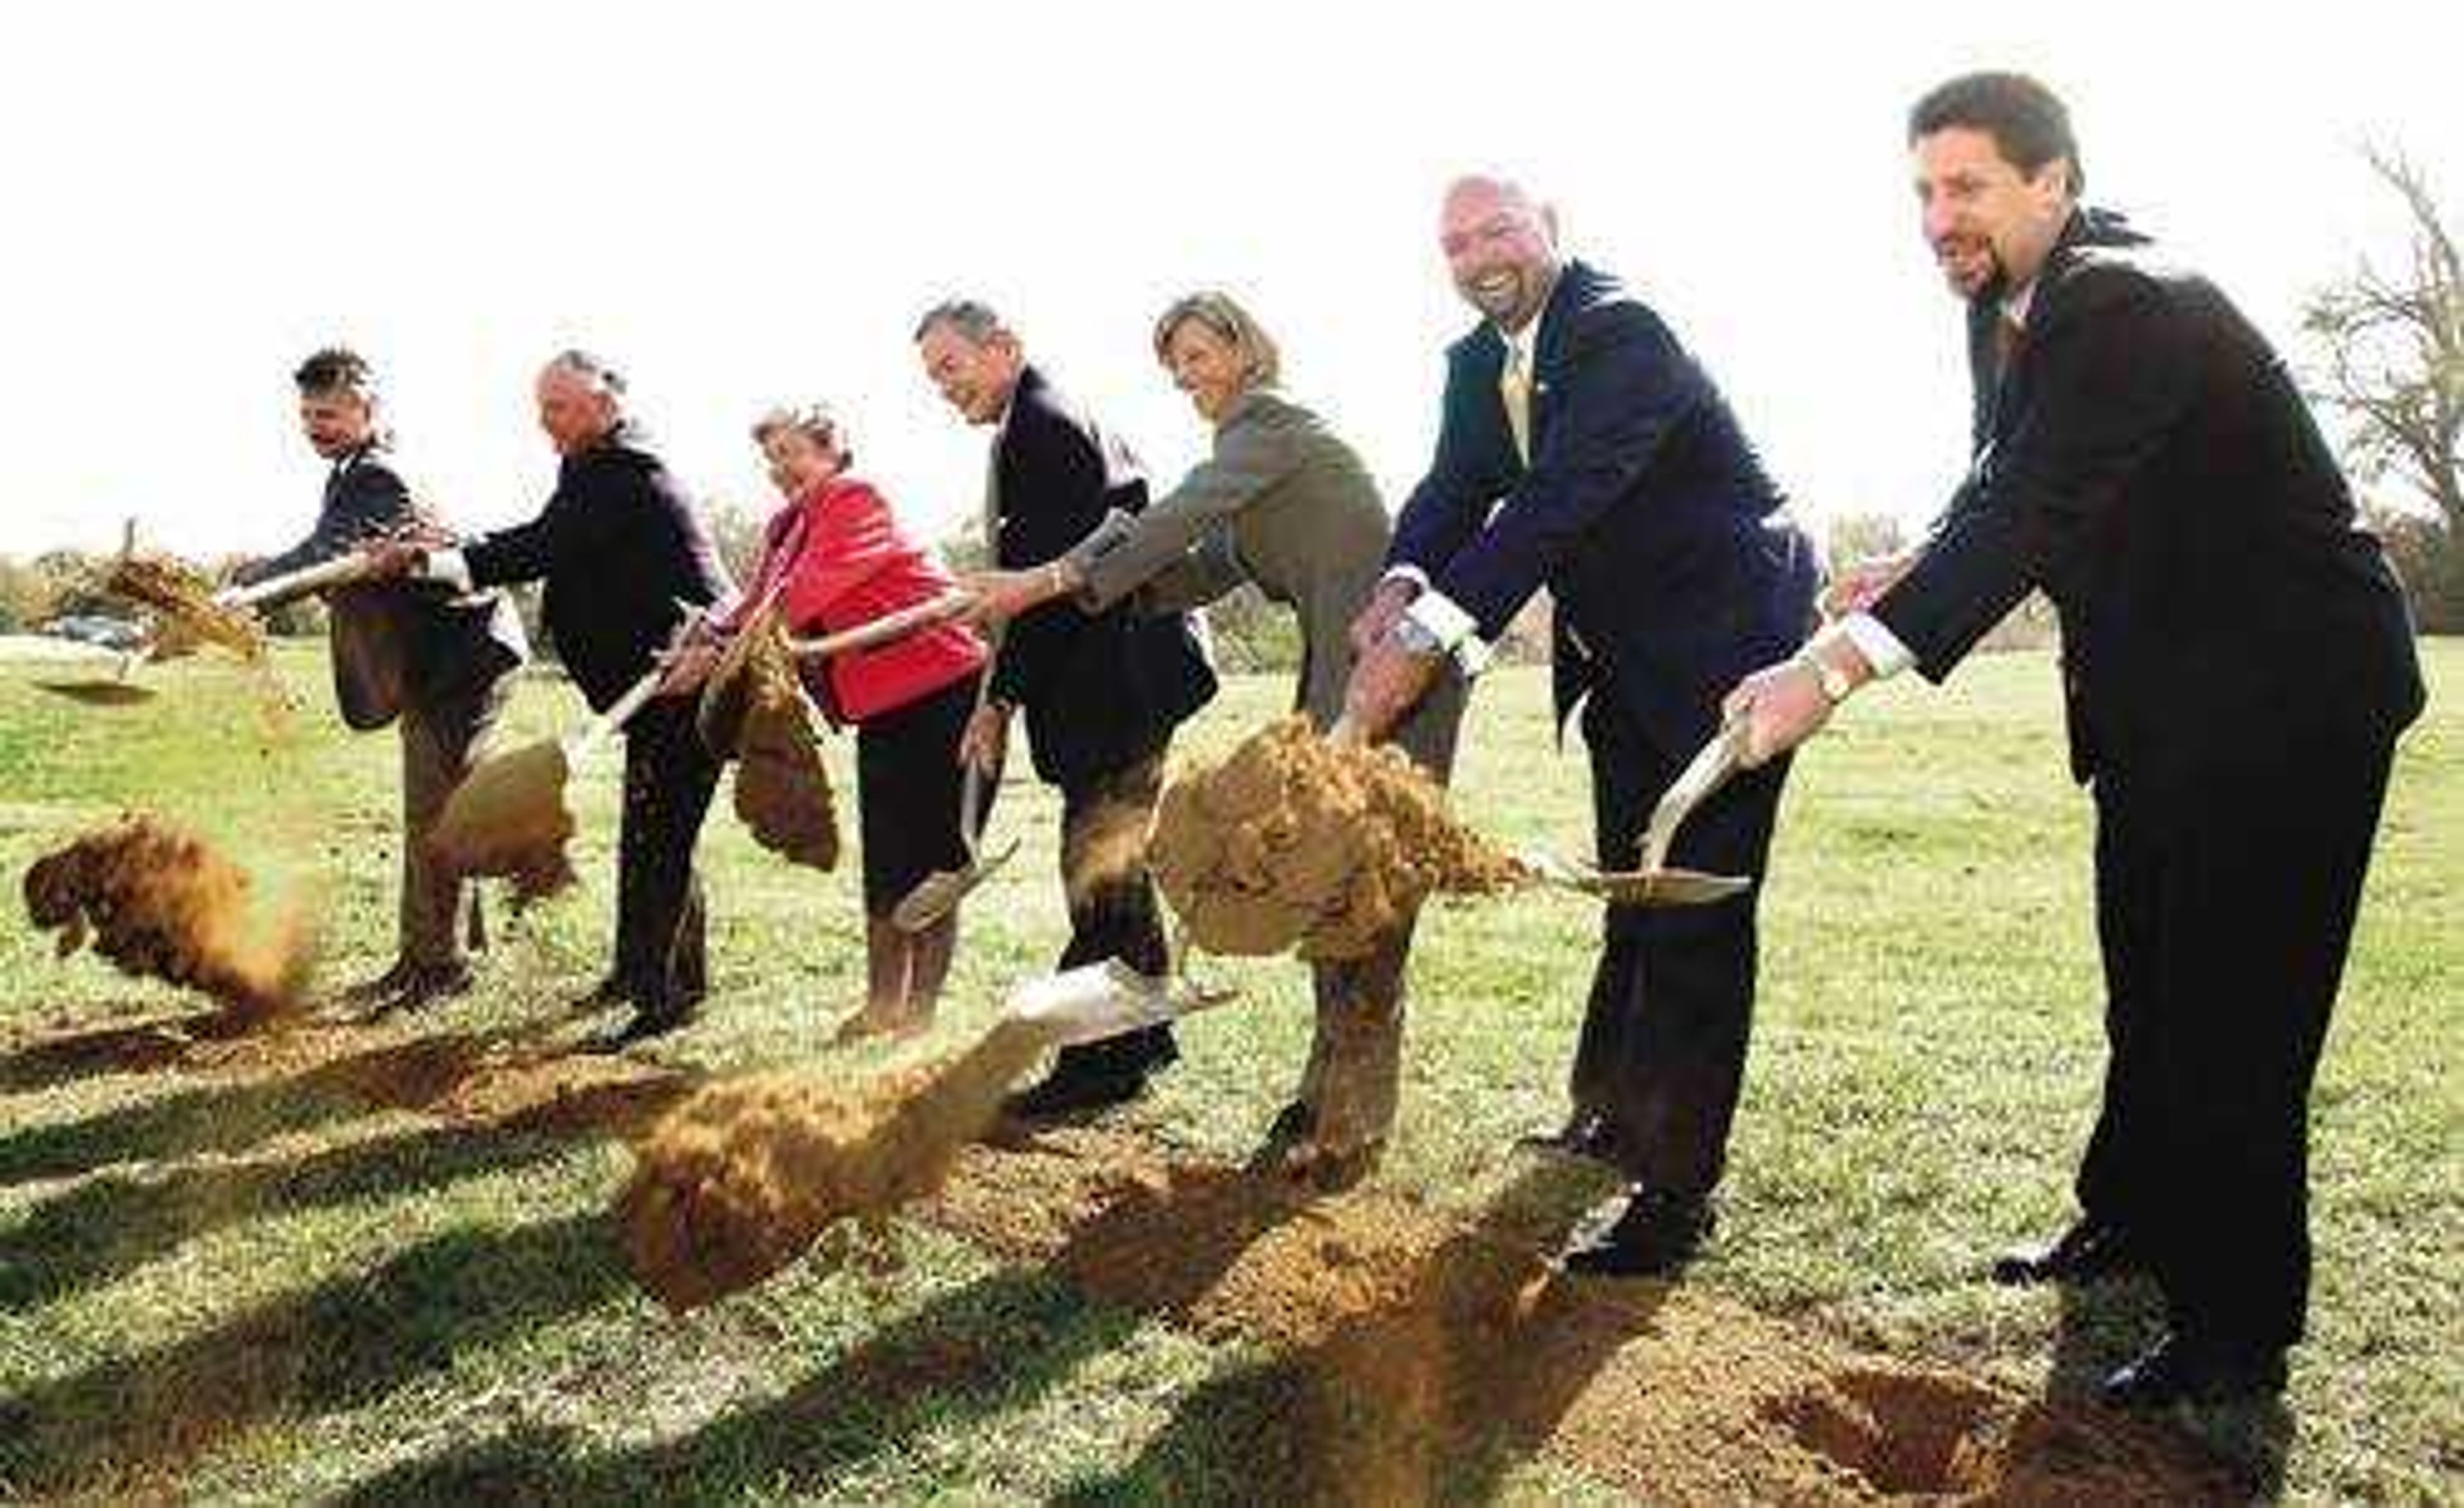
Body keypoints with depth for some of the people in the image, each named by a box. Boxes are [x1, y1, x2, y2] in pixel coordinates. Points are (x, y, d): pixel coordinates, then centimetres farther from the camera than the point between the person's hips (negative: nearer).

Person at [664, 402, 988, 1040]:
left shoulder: (855, 500, -12)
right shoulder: (785, 527, 15)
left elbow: (809, 590, -24)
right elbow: (758, 603, 8)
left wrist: (721, 647, -28)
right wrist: (708, 645, -12)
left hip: (938, 686, -9)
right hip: (883, 706, 9)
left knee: (930, 856, -4)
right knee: (884, 861, 11)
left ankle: (921, 1009, 2)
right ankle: (883, 1004, 18)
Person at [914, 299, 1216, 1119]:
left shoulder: (1038, 427, -13)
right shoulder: (1062, 418, 19)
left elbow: (1050, 577, -20)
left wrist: (1003, 697, -17)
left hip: (1114, 682, -11)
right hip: (1126, 678, 11)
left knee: (1098, 871, -7)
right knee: (1116, 863, 17)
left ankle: (1098, 1063, -1)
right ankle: (1140, 1035, 27)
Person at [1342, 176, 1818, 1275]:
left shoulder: (1620, 334, -22)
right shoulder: (1478, 364, 5)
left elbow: (1560, 500, -34)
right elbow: (1455, 491, -4)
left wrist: (1429, 635, -41)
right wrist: (1403, 585, -27)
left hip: (1721, 644, -9)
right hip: (1623, 659, 9)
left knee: (1697, 916, -8)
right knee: (1632, 894, 22)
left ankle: (1677, 1193, 1)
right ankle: (1616, 1117, 40)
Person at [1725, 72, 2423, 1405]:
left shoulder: (2130, 307, -26)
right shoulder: (2008, 310, 4)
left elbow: (2027, 507, -36)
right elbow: (2008, 498, 13)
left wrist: (1840, 665, -43)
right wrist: (1925, 573, -6)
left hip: (2284, 683, -10)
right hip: (2164, 695, 10)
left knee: (2233, 1003, -5)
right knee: (2146, 977, 20)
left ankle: (2235, 1333, 8)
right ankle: (2134, 1219, 38)